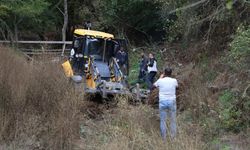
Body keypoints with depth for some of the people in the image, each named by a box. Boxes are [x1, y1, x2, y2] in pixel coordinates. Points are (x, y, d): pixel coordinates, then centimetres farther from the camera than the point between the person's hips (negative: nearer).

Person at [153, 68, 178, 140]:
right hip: (172, 102, 1)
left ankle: (163, 138, 9)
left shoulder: (160, 81, -5)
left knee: (163, 120, 7)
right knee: (173, 120, 10)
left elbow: (154, 85, 14)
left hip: (162, 102, 0)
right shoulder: (174, 81, -3)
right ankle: (173, 137, 13)